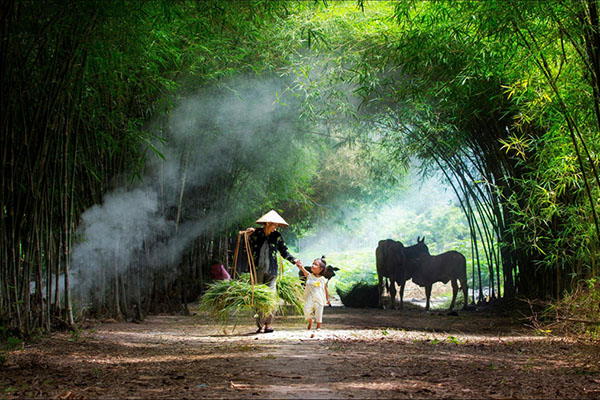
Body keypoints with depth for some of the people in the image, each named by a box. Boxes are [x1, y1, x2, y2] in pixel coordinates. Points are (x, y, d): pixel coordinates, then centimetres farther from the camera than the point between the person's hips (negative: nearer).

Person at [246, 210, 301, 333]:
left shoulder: (277, 236, 6)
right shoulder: (256, 233, 3)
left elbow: (284, 251, 13)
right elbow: (249, 250, 12)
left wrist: (294, 260, 0)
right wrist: (248, 236, -1)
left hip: (271, 271, 0)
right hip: (257, 270, 0)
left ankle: (268, 323, 1)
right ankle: (260, 324, 5)